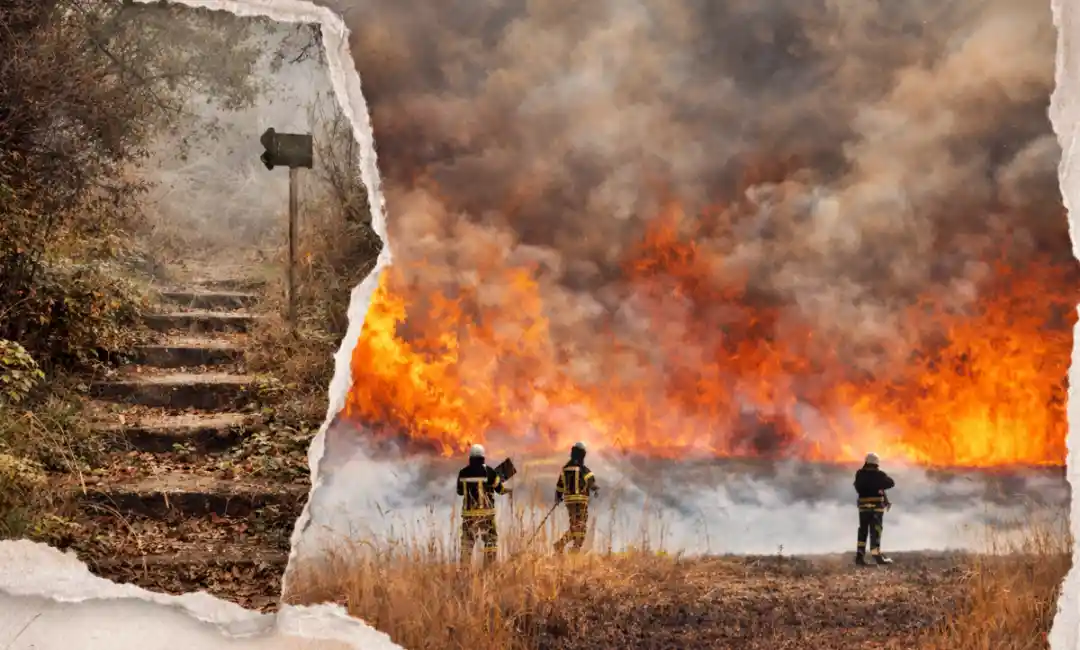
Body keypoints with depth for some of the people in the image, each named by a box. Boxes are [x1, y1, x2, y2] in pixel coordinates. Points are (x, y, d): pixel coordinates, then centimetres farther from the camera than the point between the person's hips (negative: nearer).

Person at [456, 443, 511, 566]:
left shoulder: (463, 473, 1)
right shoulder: (488, 471, -7)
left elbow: (459, 491, 12)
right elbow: (500, 488, 3)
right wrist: (508, 489, 24)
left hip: (468, 512, 3)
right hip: (486, 512, -3)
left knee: (467, 540, 9)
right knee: (491, 539, 8)